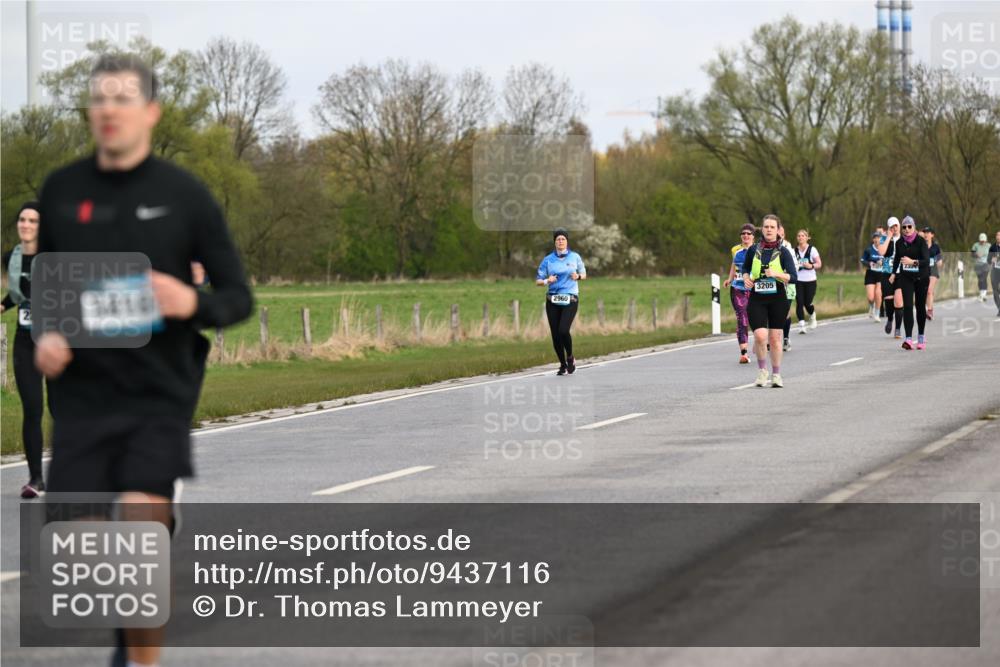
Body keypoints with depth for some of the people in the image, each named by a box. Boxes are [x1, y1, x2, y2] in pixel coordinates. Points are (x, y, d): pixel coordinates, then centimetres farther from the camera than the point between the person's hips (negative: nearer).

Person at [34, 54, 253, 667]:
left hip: (159, 393, -3)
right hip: (82, 394, 3)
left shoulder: (184, 194, -3)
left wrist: (193, 303, -20)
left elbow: (239, 296, 1)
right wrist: (43, 335, -2)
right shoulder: (61, 190, 5)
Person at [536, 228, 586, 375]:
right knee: (555, 334, 1)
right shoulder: (548, 259, 5)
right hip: (552, 300, 2)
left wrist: (578, 276, -6)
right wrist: (547, 281, -14)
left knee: (563, 331, -19)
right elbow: (538, 281, 7)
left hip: (570, 299, -2)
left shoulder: (575, 257, 5)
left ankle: (570, 358, 6)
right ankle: (563, 365, 17)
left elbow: (584, 274, 17)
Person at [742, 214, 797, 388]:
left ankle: (776, 374, 20)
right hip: (757, 298, 1)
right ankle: (762, 370, 8)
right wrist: (746, 278, -1)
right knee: (760, 336, -14)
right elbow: (744, 269, 21)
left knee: (775, 337, 5)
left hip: (778, 298, -1)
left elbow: (793, 277, -9)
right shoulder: (753, 250, 4)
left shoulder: (783, 252, -3)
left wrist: (776, 274, -25)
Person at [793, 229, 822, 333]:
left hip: (810, 280, -2)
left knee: (807, 303, 0)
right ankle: (801, 324, -10)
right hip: (798, 280, 2)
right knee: (799, 302, -11)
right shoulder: (795, 251, 6)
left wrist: (811, 266, -19)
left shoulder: (812, 250, -1)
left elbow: (819, 264, -1)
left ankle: (812, 317, 32)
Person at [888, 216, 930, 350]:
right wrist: (894, 273, 20)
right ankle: (909, 339, -20)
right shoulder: (899, 243, 0)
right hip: (906, 277, 2)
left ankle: (921, 337, 24)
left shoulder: (921, 242, -12)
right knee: (907, 306, -11)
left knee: (920, 306, 7)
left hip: (921, 277, -2)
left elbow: (926, 261, -23)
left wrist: (913, 262, -38)